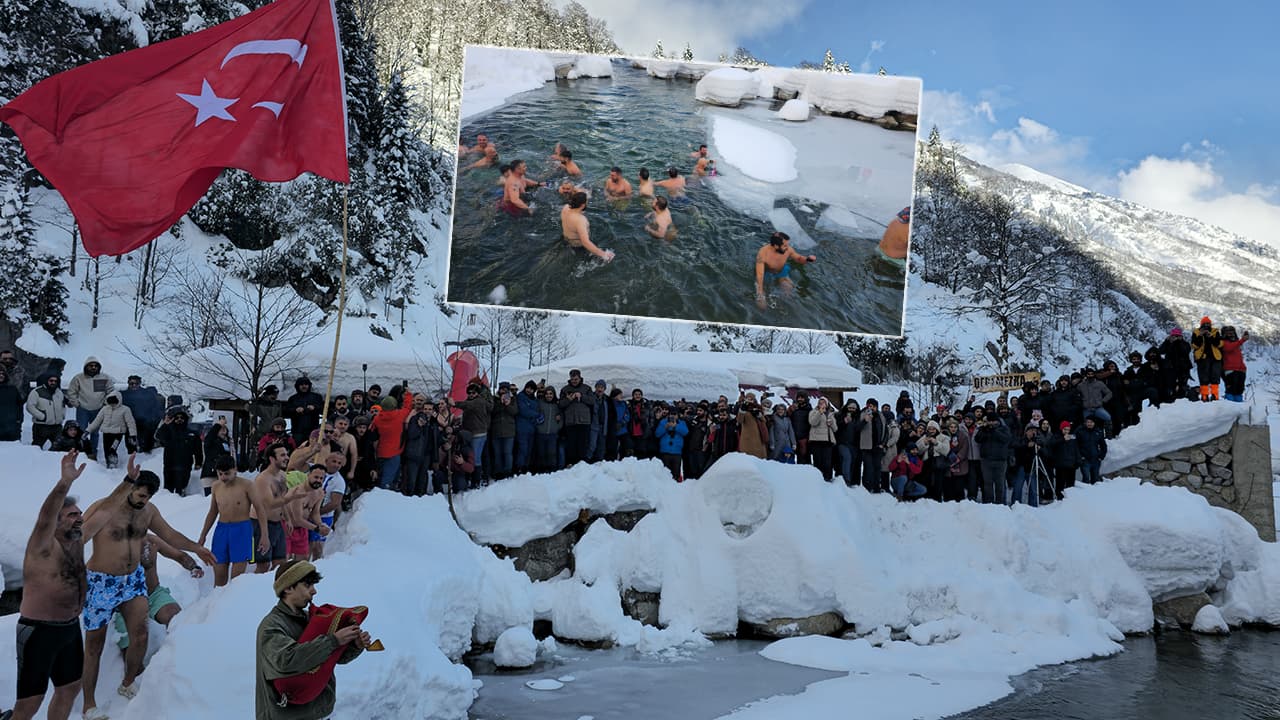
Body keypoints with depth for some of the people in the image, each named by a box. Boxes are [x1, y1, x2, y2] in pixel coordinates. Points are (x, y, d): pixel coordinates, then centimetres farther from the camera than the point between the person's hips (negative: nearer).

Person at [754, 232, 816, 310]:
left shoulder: (787, 249, -22)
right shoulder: (763, 253, -35)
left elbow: (799, 258, -1)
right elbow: (760, 275, -37)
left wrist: (808, 259, -24)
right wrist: (760, 294, -45)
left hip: (782, 272, 4)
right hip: (767, 274, -4)